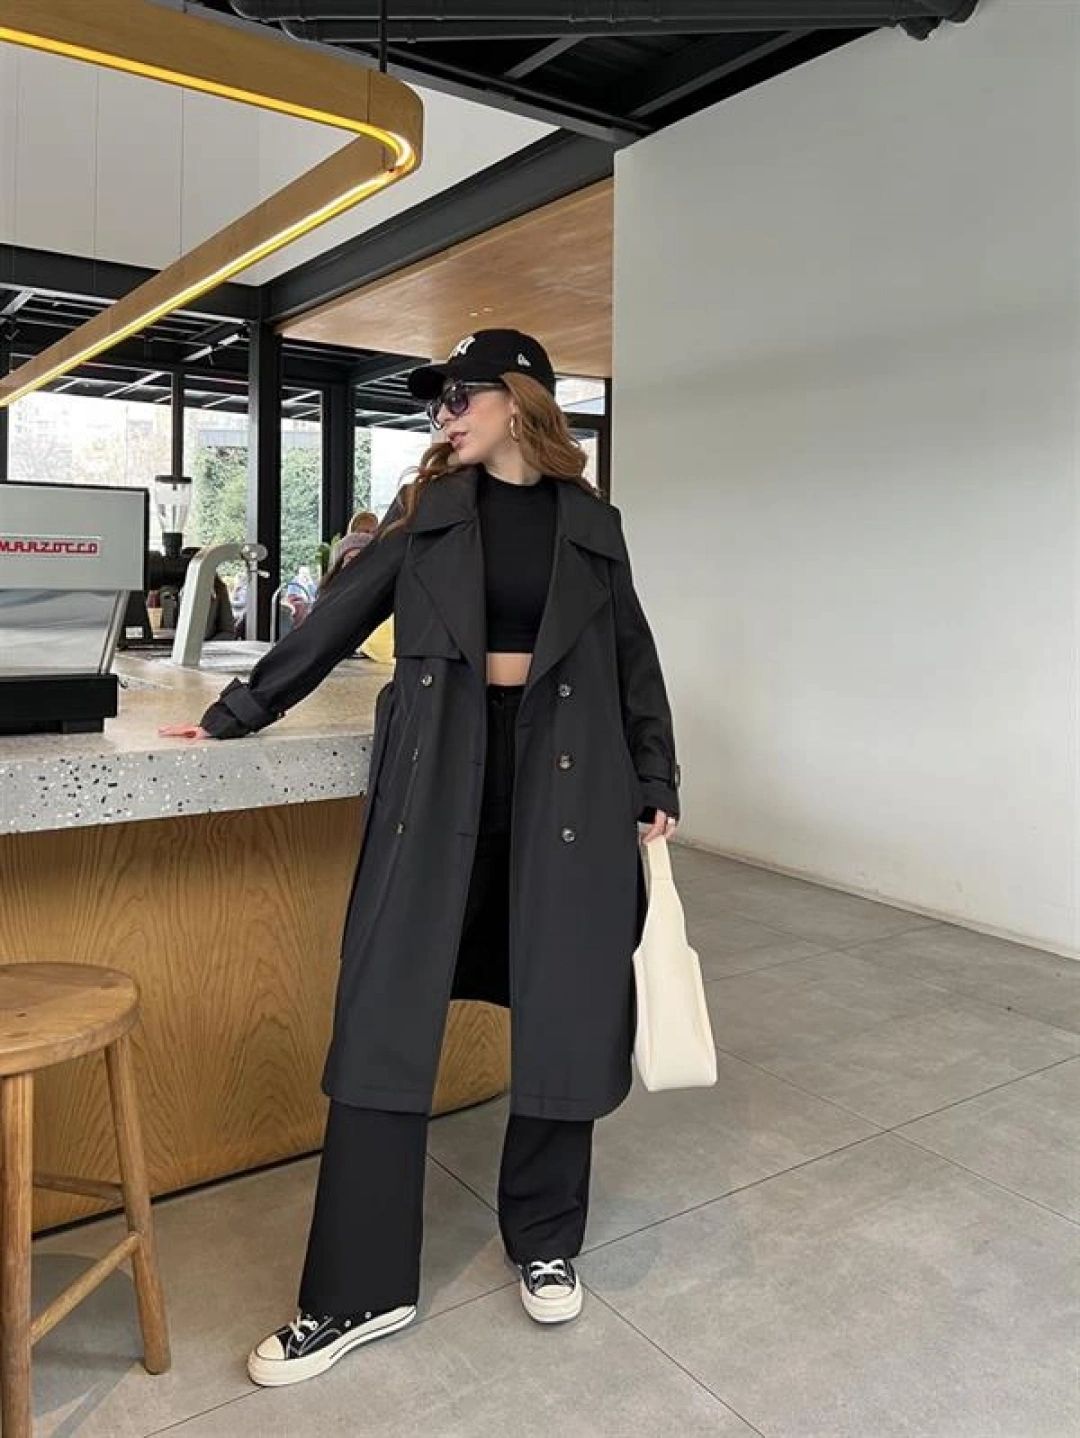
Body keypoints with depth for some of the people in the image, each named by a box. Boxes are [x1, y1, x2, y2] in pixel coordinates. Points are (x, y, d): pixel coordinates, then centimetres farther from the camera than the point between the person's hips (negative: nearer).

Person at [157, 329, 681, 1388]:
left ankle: (545, 1243, 29)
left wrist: (656, 788, 8)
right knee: (385, 1016, -2)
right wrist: (236, 712, 14)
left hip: (563, 777, 0)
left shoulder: (591, 523, 9)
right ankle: (358, 1292, 12)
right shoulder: (427, 509, 9)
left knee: (564, 1015, 5)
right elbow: (338, 618, 12)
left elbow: (633, 660, 12)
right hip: (440, 773, 0)